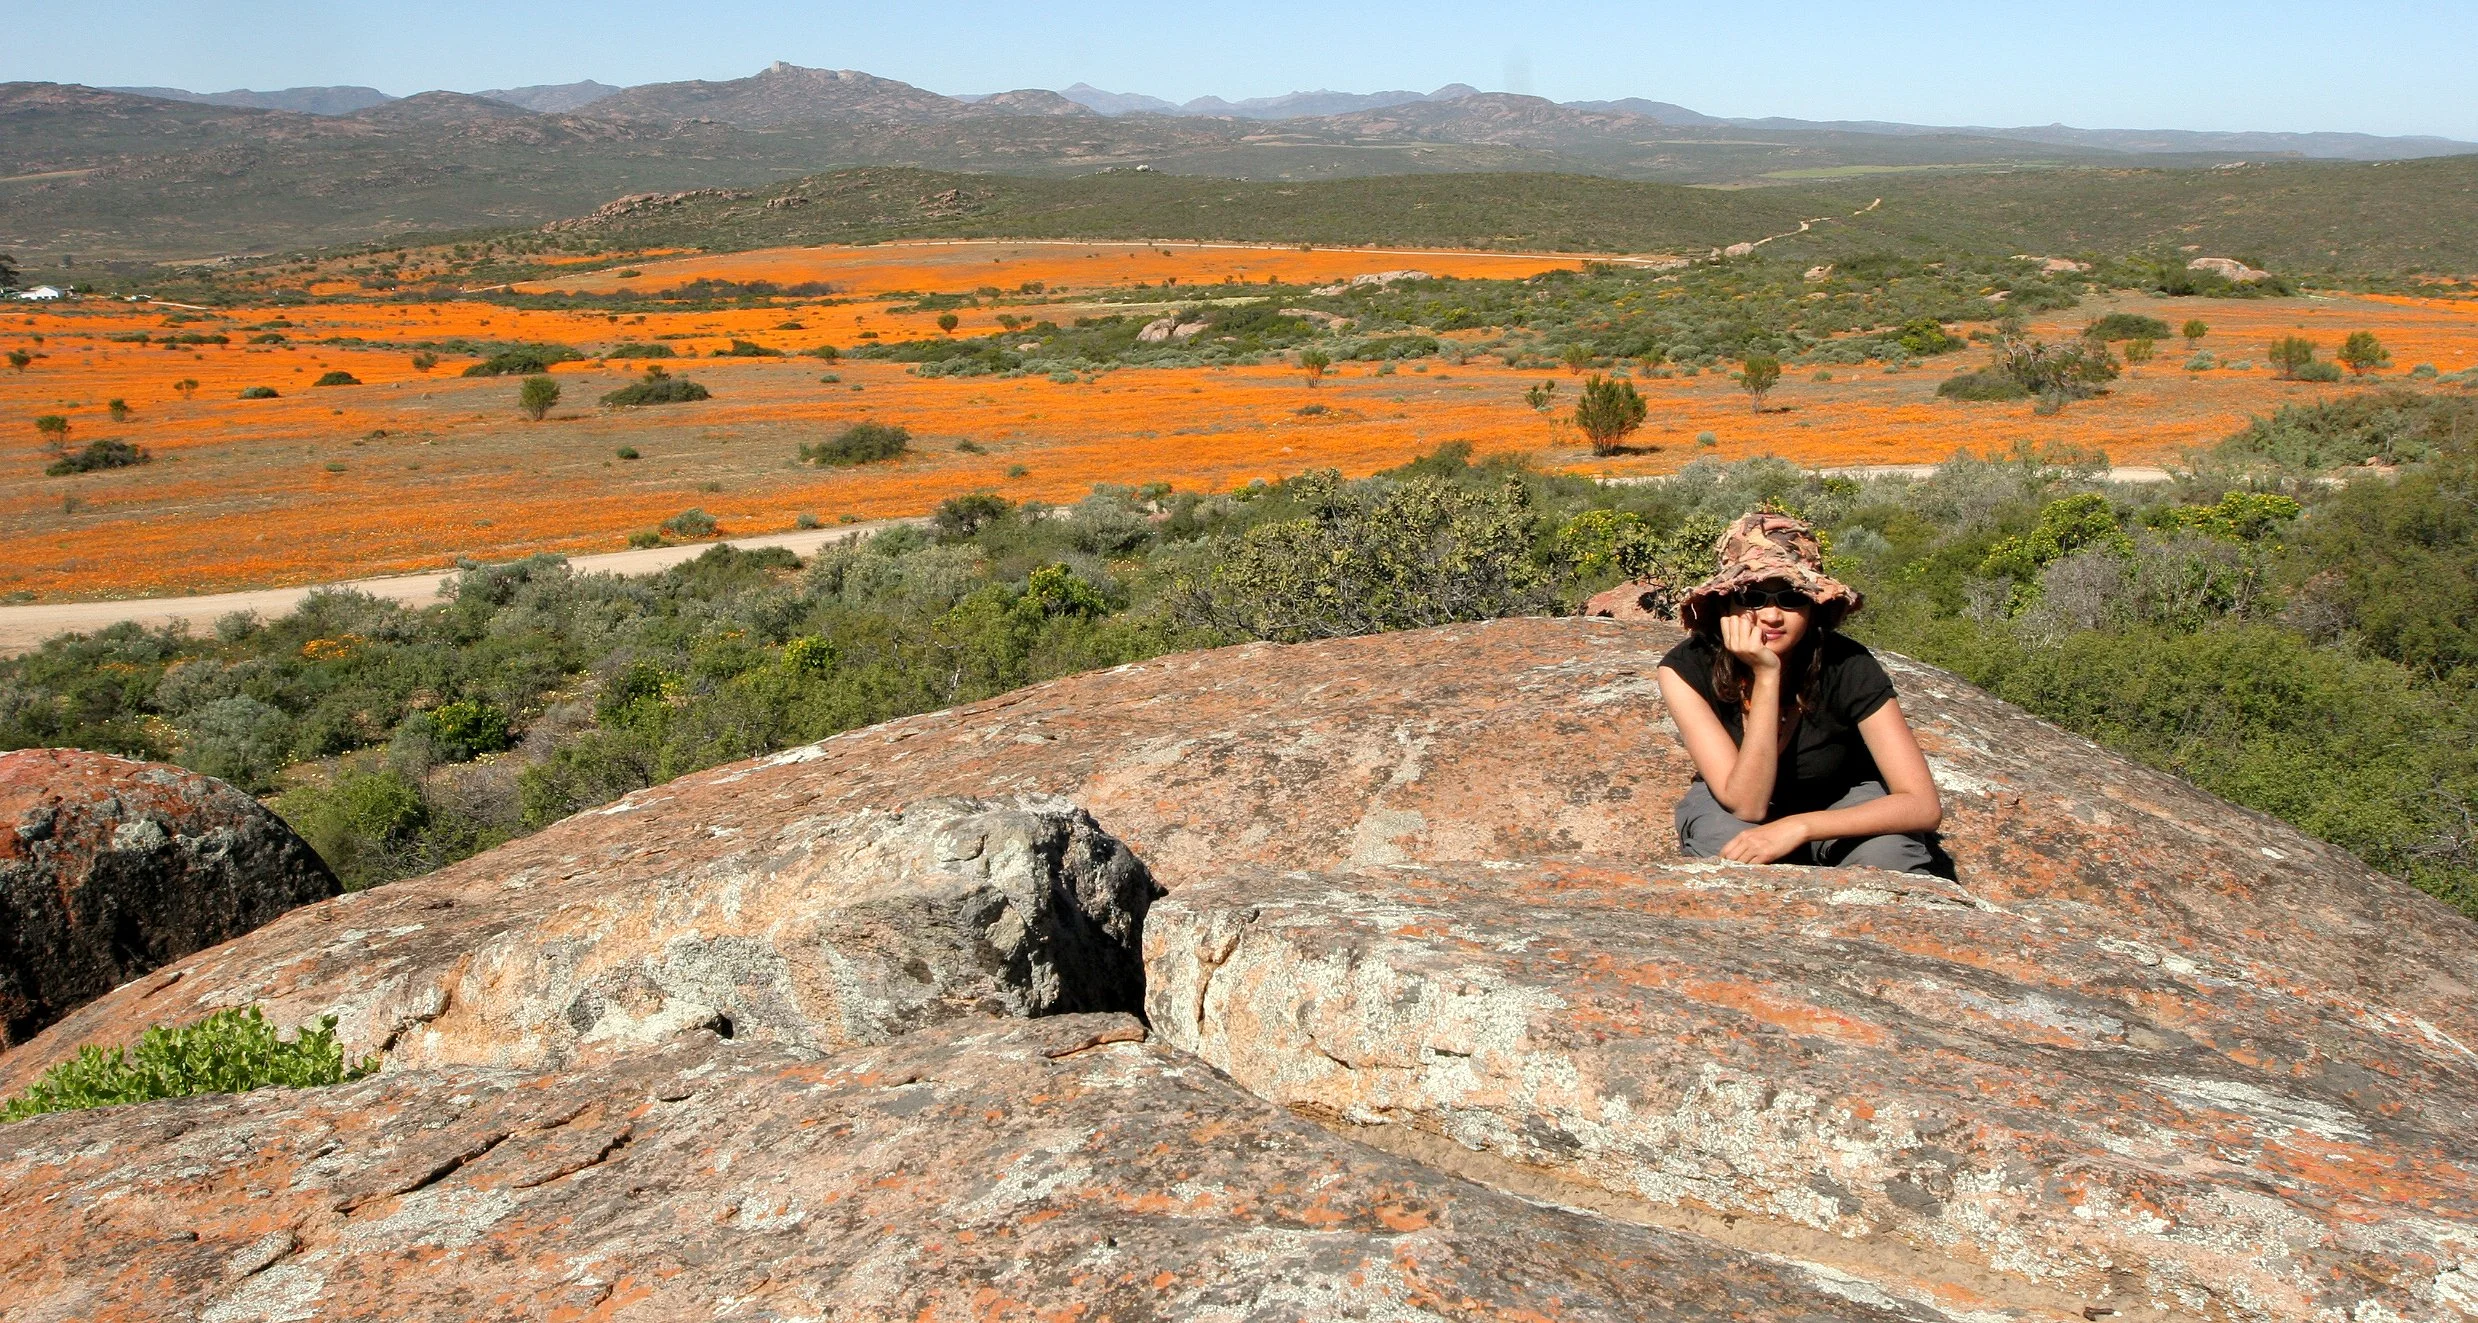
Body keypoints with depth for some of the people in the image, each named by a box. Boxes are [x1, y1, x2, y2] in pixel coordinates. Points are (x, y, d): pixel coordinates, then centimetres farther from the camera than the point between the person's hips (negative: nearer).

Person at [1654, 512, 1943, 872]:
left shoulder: (1848, 667, -26)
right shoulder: (1686, 670, -26)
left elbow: (1924, 805, -29)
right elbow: (1746, 805, -32)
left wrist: (1798, 827, -41)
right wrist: (1765, 677, -40)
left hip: (1839, 802, 1)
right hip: (1730, 807, 0)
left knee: (1888, 852, -32)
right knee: (1736, 856, -35)